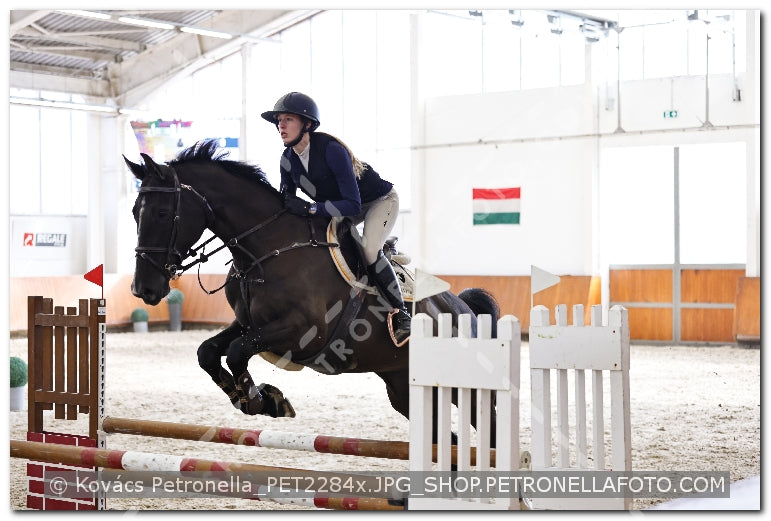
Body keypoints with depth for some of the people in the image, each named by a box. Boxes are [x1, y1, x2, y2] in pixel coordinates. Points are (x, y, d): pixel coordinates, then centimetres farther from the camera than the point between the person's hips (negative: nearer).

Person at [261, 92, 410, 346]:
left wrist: (310, 208, -44)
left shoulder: (331, 149, -35)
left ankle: (401, 313, -14)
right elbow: (287, 203, 0)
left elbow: (353, 204, -38)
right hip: (338, 206, 8)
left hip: (379, 200, -8)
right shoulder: (288, 159, -12)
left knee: (368, 249, -29)